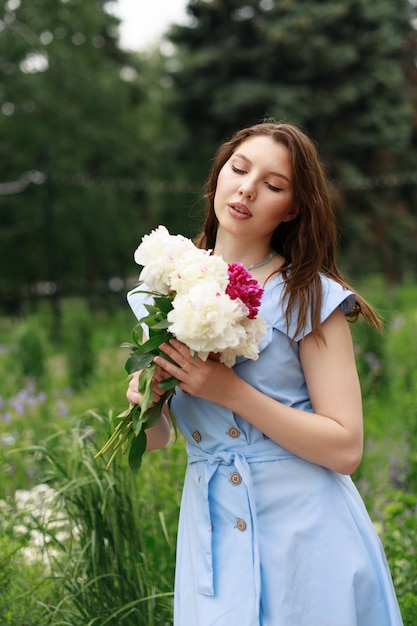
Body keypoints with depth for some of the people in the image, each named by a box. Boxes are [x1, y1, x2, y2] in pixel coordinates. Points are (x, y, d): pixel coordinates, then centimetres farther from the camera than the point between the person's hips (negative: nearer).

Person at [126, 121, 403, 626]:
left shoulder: (310, 297, -9)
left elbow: (345, 448, -15)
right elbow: (156, 441, 9)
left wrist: (230, 391, -21)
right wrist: (142, 398, -13)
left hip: (303, 532, -4)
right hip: (212, 538, 4)